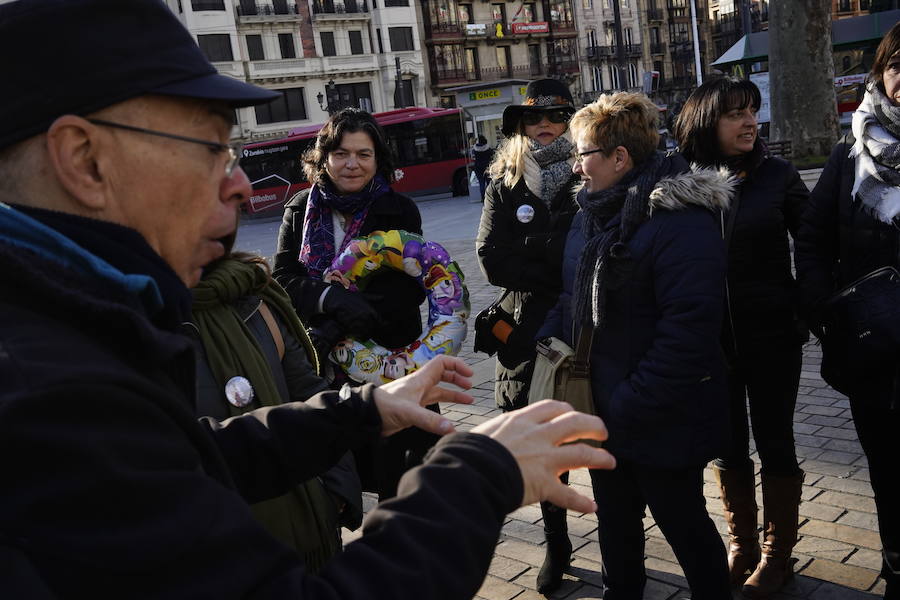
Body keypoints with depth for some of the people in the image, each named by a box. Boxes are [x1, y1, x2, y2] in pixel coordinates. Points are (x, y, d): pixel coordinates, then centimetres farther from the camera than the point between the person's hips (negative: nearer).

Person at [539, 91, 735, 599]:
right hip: (603, 408, 8)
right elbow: (574, 296, 17)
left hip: (660, 421, -8)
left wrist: (629, 407, -25)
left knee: (683, 523, 10)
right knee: (615, 520, 23)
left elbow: (688, 329, -26)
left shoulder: (681, 222, -21)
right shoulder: (593, 213, 7)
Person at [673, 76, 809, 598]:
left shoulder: (777, 174, -5)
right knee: (728, 446, 13)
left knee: (774, 443, 9)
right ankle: (742, 544, 31)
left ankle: (777, 553, 25)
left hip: (772, 335, -1)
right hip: (712, 339, 2)